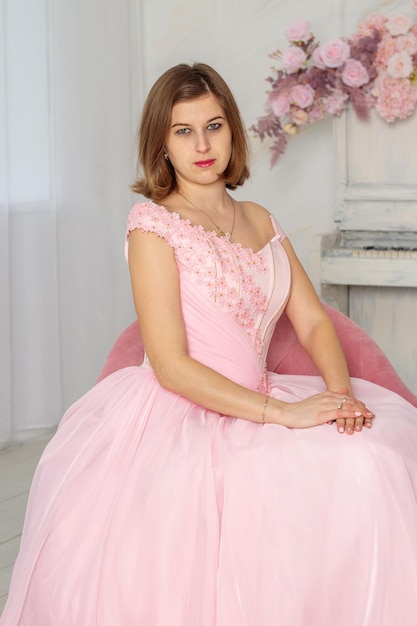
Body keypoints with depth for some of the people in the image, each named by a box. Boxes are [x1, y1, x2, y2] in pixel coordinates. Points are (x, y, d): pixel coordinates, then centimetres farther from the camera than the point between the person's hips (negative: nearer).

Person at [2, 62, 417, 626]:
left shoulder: (260, 221, 15)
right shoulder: (153, 226, -6)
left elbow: (313, 321, 10)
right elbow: (171, 366, -13)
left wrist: (340, 393, -11)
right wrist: (281, 412, -18)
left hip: (254, 405, 6)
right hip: (179, 416, -6)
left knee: (370, 454, -17)